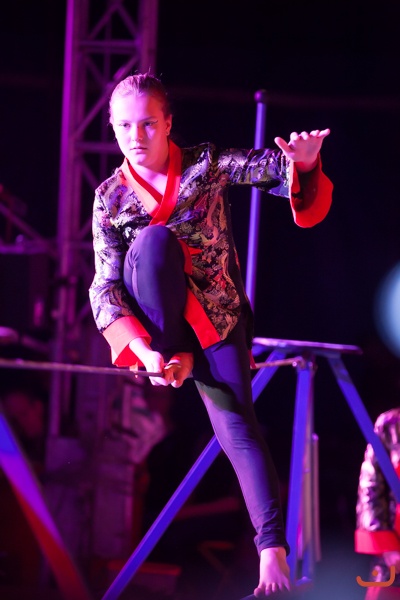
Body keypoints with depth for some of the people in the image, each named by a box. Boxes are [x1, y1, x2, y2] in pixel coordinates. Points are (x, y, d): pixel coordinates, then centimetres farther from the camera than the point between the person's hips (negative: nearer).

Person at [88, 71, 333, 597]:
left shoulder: (207, 163, -6)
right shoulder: (112, 198, -6)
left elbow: (277, 169, -7)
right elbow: (105, 287, -11)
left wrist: (303, 159, -33)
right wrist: (146, 351, -25)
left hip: (218, 319, 0)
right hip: (157, 322, 0)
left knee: (235, 423, -20)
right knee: (154, 239, -28)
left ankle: (274, 554, -24)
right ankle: (168, 360, -16)